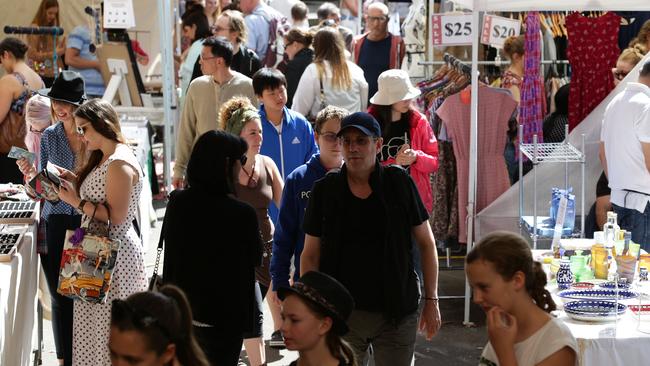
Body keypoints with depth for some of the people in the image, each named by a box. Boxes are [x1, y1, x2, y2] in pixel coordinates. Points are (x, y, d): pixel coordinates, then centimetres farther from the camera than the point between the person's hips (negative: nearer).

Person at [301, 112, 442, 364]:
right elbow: (310, 256, 4)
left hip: (396, 314, 0)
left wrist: (431, 300, 2)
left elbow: (426, 243, 5)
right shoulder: (325, 190, 1)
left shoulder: (400, 183, -1)